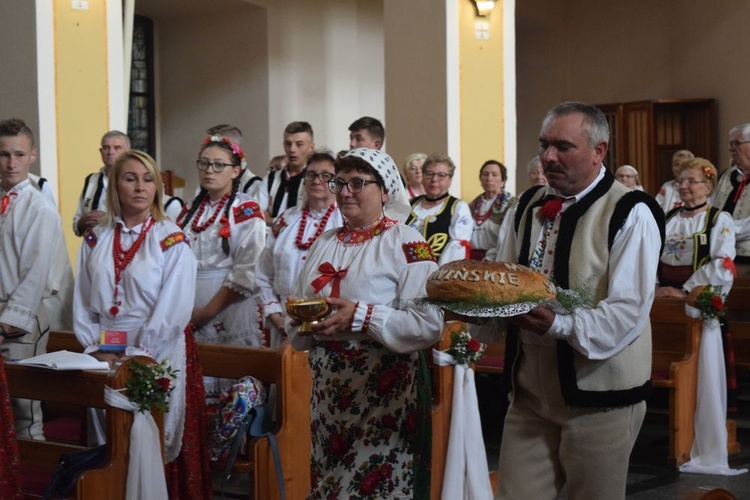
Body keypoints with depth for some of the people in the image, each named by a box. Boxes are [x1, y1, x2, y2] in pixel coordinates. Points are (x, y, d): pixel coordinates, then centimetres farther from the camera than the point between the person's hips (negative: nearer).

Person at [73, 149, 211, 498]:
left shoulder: (172, 241, -6)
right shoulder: (95, 239, 7)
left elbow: (173, 309, -12)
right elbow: (83, 300, 6)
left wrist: (135, 355, -16)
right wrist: (97, 349, -5)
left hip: (156, 353, -4)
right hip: (105, 355, 4)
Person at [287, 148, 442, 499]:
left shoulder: (406, 243, -8)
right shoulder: (324, 244, 12)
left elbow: (429, 323, -17)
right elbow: (296, 325, 18)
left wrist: (361, 317, -24)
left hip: (383, 390, -6)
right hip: (327, 386, 6)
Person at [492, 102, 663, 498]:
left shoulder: (630, 213, -11)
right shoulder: (530, 205, 10)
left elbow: (628, 311, -18)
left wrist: (561, 325, -33)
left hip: (599, 396, -5)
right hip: (531, 387, 6)